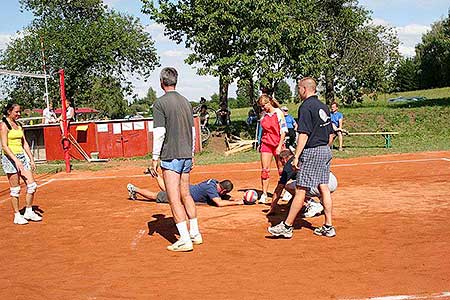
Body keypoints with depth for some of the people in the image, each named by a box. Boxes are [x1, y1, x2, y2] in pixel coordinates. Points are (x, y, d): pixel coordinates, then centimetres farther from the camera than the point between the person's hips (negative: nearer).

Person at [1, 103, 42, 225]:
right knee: (15, 189, -1)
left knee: (32, 185, 2)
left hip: (22, 156, 7)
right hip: (10, 158, -7)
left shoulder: (18, 125, 13)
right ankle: (17, 216, 8)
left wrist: (31, 159, 11)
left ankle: (29, 212, 14)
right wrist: (16, 160, -23)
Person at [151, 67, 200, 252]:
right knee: (186, 195, 17)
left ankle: (185, 240, -7)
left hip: (170, 157, -7)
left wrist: (155, 159, -9)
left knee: (174, 200, -4)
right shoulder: (185, 102, 12)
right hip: (186, 155, 7)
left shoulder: (160, 103, -9)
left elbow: (159, 133, -14)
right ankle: (195, 234, 22)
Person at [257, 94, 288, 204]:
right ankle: (264, 194, 0)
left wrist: (280, 146, -13)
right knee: (264, 170, -3)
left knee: (282, 170, 3)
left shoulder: (278, 113, -5)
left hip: (278, 144, -3)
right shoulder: (263, 114, 7)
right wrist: (259, 143, 13)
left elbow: (283, 130, -7)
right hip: (266, 144, 3)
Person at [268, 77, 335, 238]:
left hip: (311, 152, -9)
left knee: (300, 190, -5)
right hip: (325, 151, 9)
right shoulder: (324, 107, 14)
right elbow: (330, 134, 17)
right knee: (324, 188, 9)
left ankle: (287, 226, 0)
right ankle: (328, 226, 11)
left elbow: (304, 134, -19)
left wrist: (296, 156, -17)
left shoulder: (306, 107, -12)